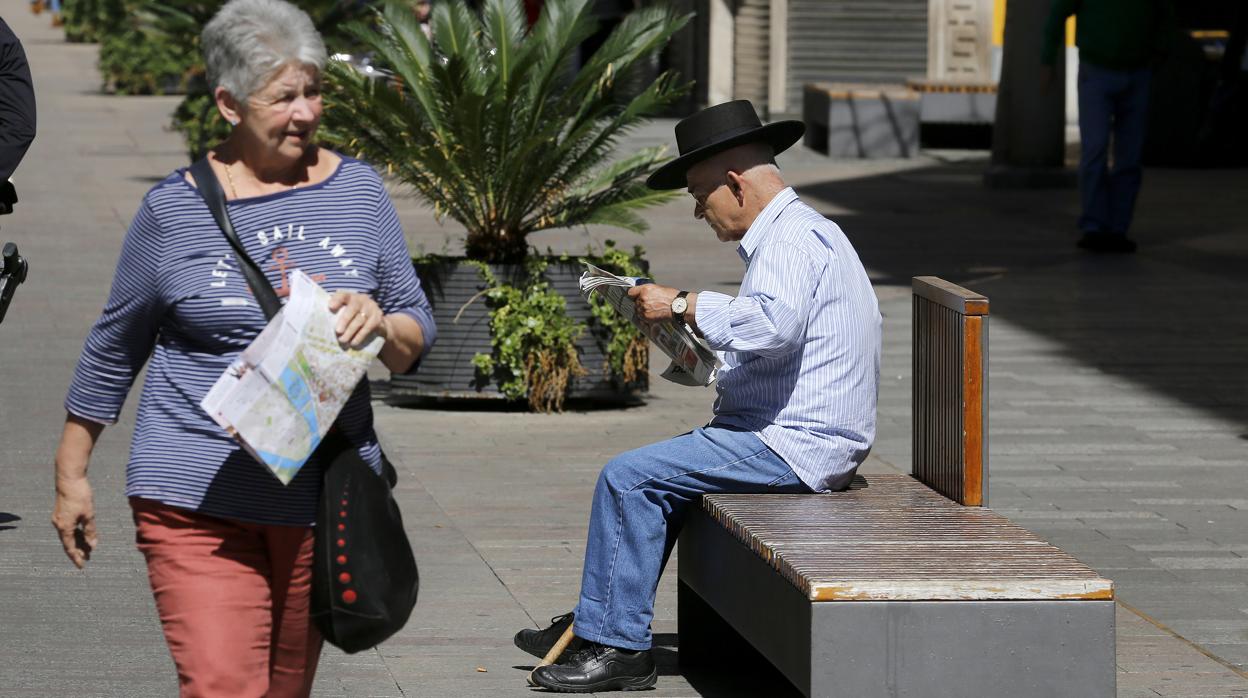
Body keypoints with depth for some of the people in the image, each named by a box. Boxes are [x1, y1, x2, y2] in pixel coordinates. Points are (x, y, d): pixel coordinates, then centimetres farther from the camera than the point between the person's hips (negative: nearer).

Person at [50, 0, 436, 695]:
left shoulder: (357, 192, 6)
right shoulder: (175, 208, -1)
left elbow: (419, 330, 10)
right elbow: (115, 346, 10)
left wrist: (380, 325, -13)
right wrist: (72, 474, 13)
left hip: (323, 500, 3)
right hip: (198, 499, -3)